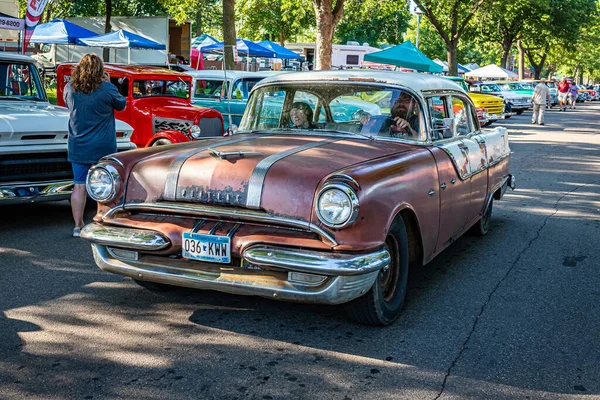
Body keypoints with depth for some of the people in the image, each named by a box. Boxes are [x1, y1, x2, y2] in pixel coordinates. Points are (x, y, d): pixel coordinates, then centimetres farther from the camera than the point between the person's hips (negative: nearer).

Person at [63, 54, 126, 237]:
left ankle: (78, 226, 13)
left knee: (79, 186, 8)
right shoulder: (107, 89, -12)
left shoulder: (70, 88, -3)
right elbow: (121, 105, 5)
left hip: (78, 147, 3)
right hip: (103, 147, -3)